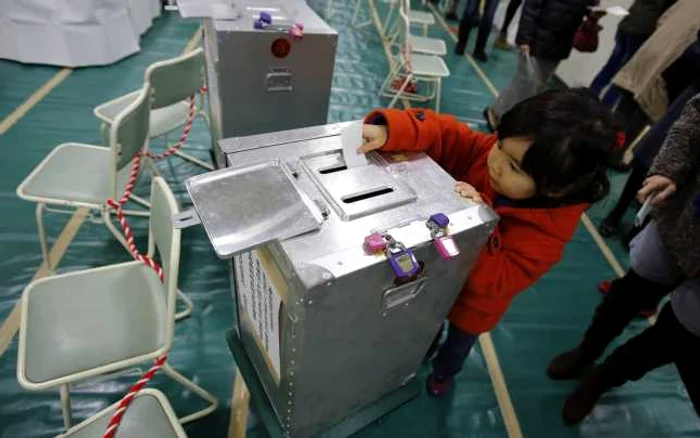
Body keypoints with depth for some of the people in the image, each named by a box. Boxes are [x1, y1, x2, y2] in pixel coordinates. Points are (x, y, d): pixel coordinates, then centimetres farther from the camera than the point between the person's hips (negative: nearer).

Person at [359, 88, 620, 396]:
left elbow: (493, 280, -37)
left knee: (458, 343, 32)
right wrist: (388, 131, -50)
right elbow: (439, 131, -31)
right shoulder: (487, 150, -28)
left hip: (475, 301, -2)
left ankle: (443, 372, 67)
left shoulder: (547, 231, -36)